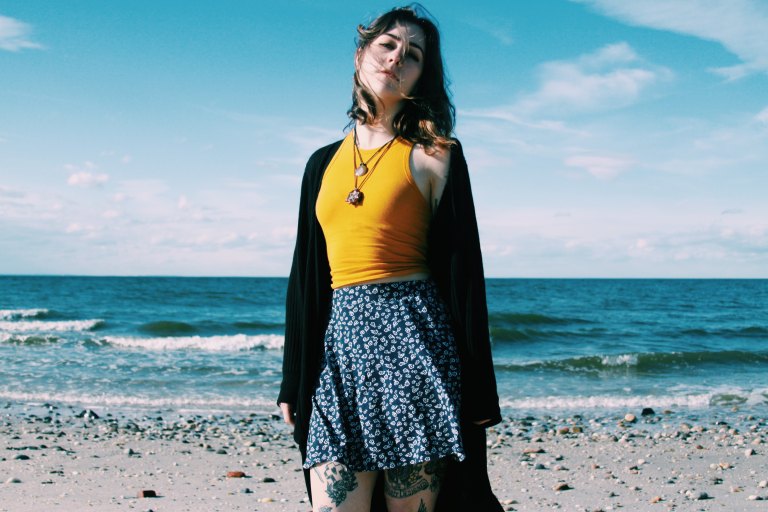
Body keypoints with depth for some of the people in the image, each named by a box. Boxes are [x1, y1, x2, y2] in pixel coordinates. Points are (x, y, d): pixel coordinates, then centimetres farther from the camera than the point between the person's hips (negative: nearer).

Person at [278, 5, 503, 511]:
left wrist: (477, 394, -4)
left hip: (412, 337, -4)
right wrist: (294, 382, 16)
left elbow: (462, 269, -1)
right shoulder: (325, 162, 16)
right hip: (339, 350, 4)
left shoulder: (433, 155, 2)